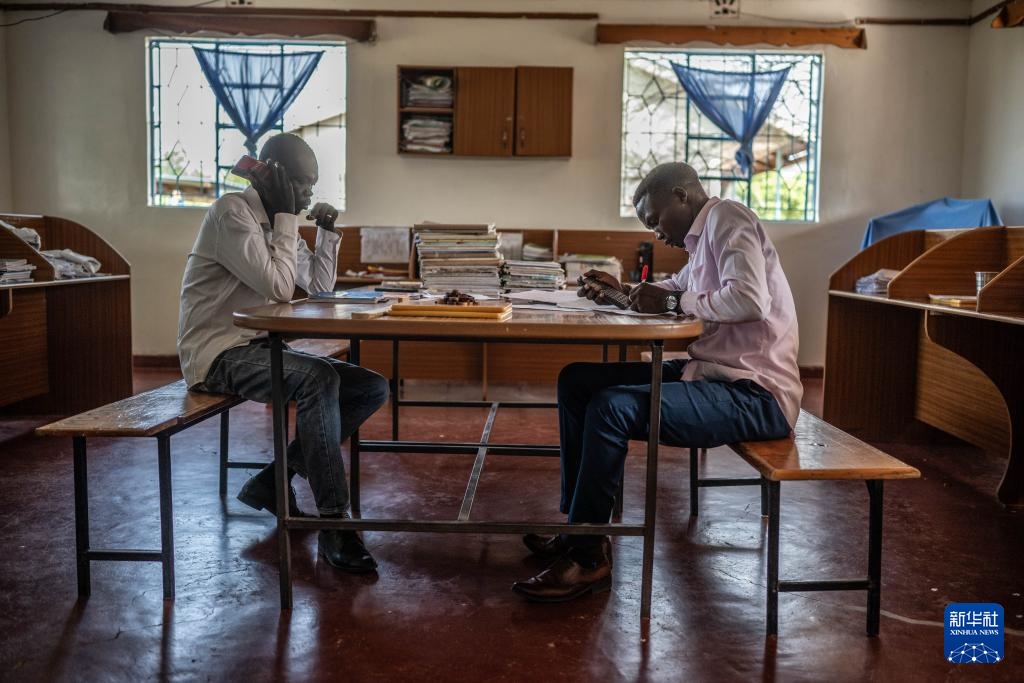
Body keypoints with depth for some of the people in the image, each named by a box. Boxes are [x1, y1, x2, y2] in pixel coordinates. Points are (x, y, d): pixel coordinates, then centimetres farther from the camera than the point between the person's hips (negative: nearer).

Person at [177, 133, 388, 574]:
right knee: (318, 380, -35)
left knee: (372, 389, -2)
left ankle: (272, 482, 2)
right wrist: (287, 217, -14)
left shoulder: (276, 220, 14)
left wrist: (327, 231, 6)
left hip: (261, 348, 9)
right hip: (218, 355, -9)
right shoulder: (233, 213, -12)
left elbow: (319, 288, 18)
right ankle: (334, 525, -28)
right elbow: (279, 286, -21)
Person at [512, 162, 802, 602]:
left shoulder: (726, 218, -10)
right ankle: (582, 524, 8)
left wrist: (673, 302, -14)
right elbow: (680, 288, 35)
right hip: (713, 372, 10)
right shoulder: (705, 236, 18)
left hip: (756, 393, -10)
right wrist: (624, 291, 17)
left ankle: (587, 557, -12)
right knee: (577, 380, 5)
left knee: (613, 407, -28)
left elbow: (750, 299, -25)